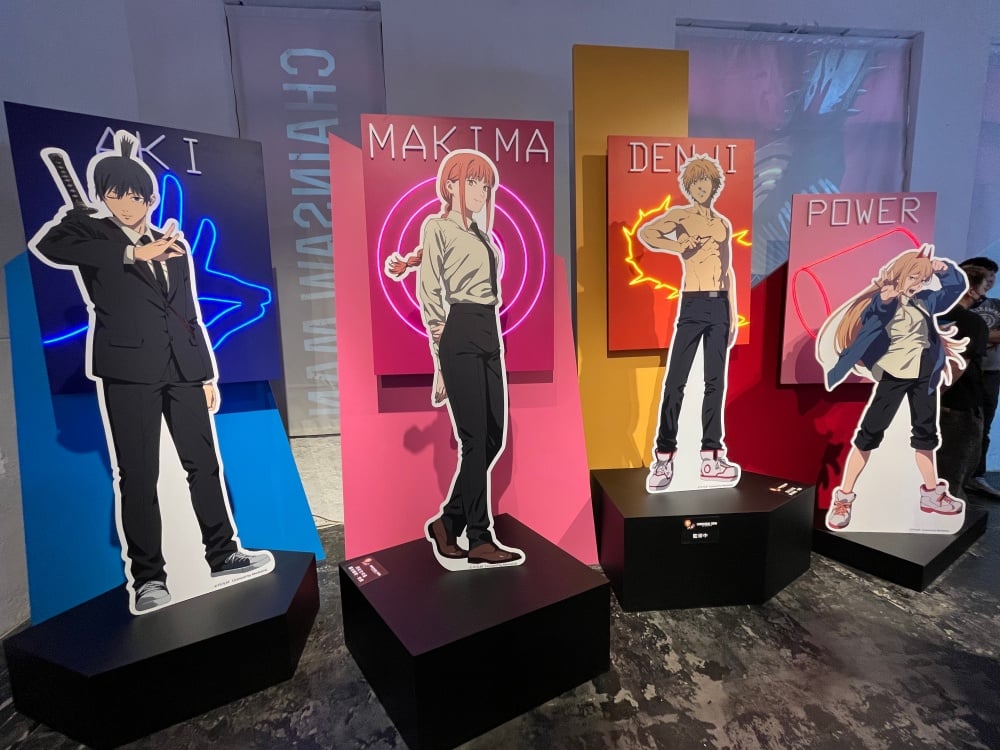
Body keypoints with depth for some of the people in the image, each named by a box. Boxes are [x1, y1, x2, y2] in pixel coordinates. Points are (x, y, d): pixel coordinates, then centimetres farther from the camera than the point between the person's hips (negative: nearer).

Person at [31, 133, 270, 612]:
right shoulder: (87, 228, 8)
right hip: (127, 368, -3)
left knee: (205, 462, 6)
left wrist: (208, 373, 12)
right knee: (137, 475, 0)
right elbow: (44, 244, -16)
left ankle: (223, 552, 19)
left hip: (183, 368, 4)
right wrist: (132, 254, -17)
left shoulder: (174, 243, 17)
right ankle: (146, 577, 12)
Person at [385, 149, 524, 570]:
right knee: (475, 439, -4)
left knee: (494, 436, 6)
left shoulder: (480, 233, 21)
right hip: (461, 335, -8)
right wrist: (441, 356, -9)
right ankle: (480, 539, 9)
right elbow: (429, 294, -5)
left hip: (489, 334, 8)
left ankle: (447, 523, 19)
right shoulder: (438, 227, 0)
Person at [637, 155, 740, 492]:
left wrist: (734, 313, 12)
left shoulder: (723, 223, 18)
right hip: (692, 304, -5)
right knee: (675, 381, -8)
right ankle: (663, 459, -3)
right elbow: (645, 233, -17)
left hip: (720, 305, 5)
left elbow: (728, 270, 18)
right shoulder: (680, 215, 4)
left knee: (716, 382, 5)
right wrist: (680, 246, -11)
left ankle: (711, 457, 12)